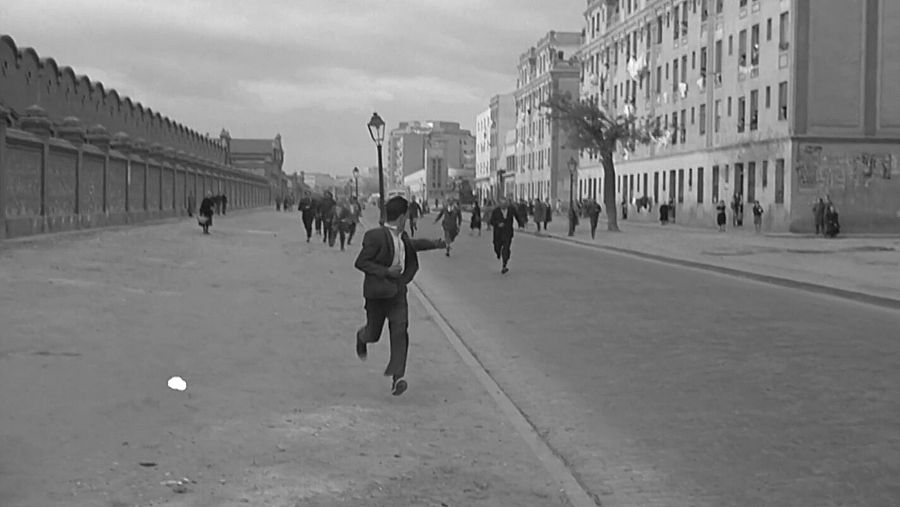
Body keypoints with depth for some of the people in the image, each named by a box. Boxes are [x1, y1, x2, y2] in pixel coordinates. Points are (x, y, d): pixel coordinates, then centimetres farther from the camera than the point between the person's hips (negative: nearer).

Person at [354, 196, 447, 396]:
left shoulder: (401, 236, 5)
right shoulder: (376, 236, -18)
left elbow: (411, 244, 29)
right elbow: (360, 262, -18)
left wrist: (433, 244, 30)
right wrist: (386, 271, -25)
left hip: (398, 291, 5)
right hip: (378, 291, -5)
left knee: (400, 332, -8)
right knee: (374, 333, 9)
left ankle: (397, 377, -9)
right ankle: (362, 336, 48)